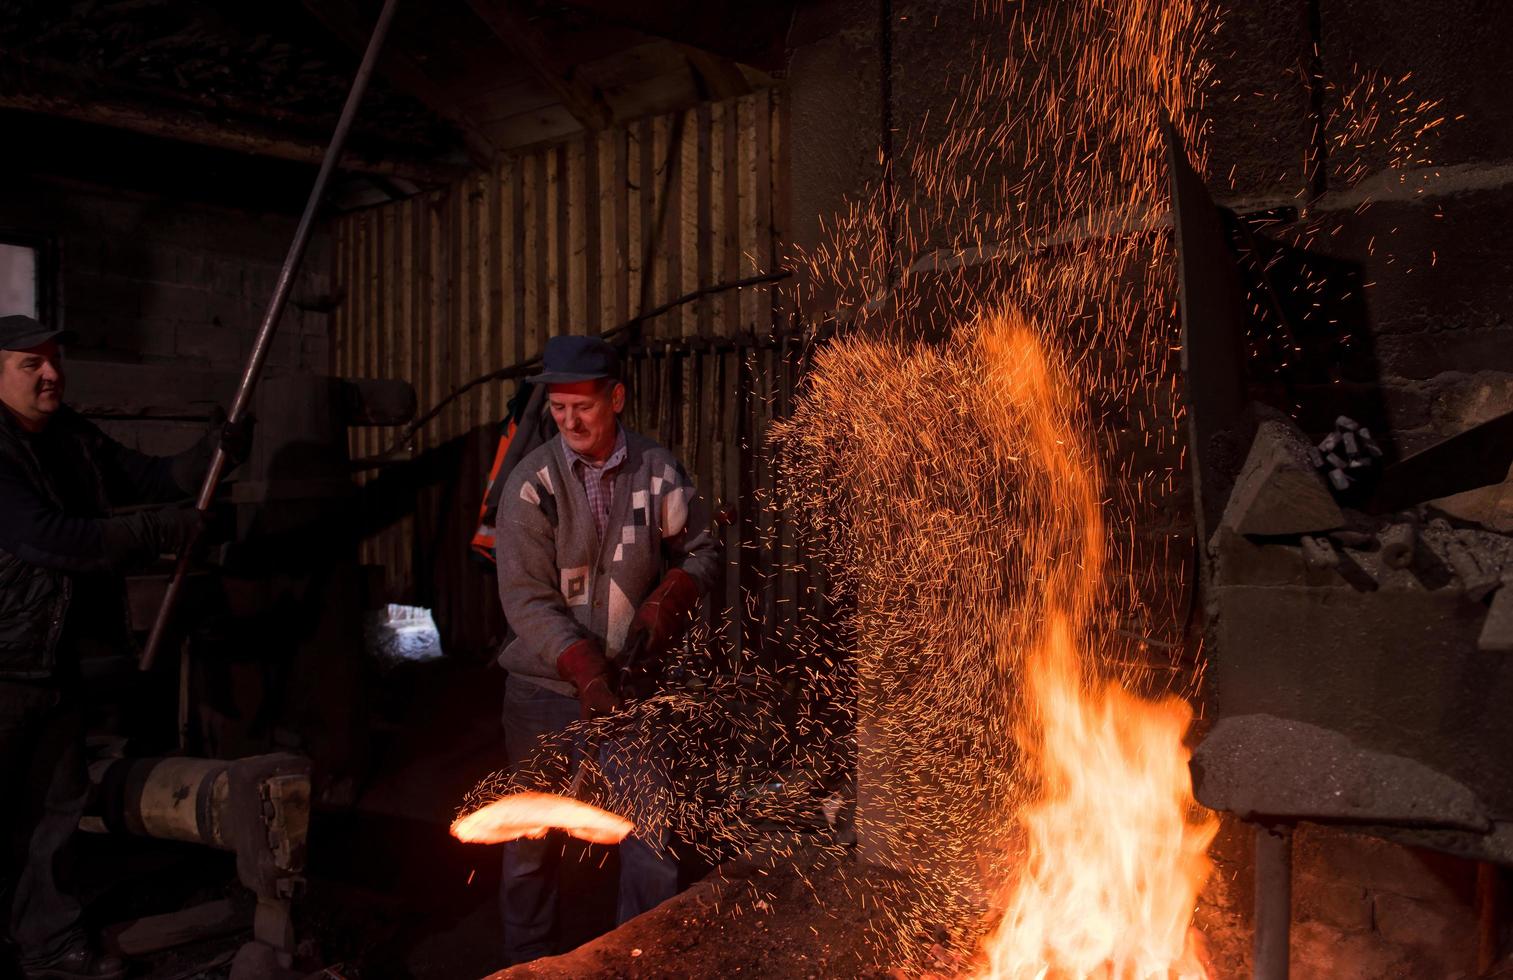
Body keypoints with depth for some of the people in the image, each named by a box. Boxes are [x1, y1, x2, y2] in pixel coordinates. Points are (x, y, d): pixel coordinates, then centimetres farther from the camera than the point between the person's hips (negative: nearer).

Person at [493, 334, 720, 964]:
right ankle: (525, 962, 29)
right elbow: (526, 599, -13)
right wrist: (586, 674, -24)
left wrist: (666, 605, -11)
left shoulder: (658, 472, -3)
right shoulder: (531, 483, -8)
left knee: (652, 833, 1)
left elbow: (700, 551, 9)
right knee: (532, 839, 9)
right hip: (547, 683, 0)